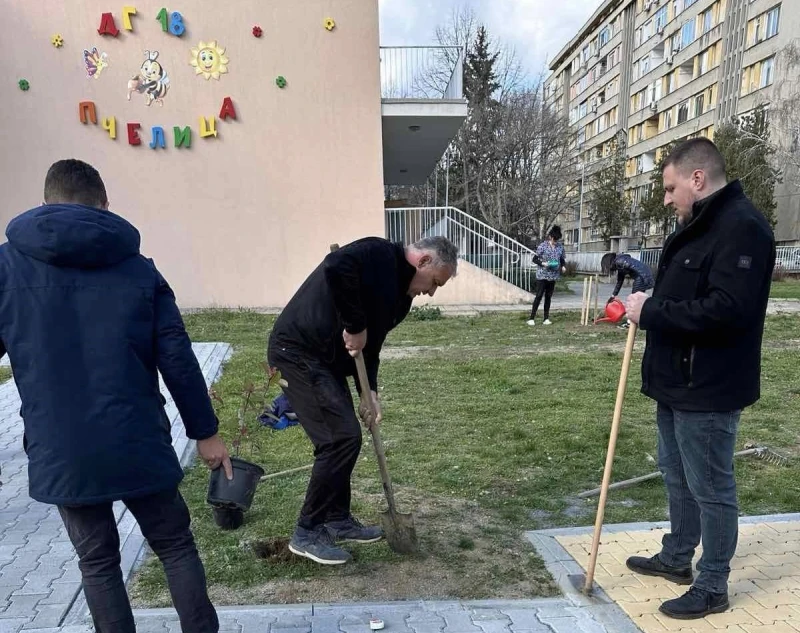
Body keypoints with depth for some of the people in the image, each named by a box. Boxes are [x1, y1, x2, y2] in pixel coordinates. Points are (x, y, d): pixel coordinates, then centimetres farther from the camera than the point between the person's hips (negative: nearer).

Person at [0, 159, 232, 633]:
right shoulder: (139, 268, 1)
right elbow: (177, 358, -3)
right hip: (138, 445, 0)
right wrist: (206, 431, 5)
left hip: (59, 453, 1)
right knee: (176, 546, 17)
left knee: (98, 562, 18)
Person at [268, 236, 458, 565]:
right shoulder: (379, 254, -14)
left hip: (326, 359, 10)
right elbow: (336, 267, -35)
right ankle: (306, 534, 5)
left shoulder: (400, 293, 14)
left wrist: (370, 392, 0)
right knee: (342, 437, -10)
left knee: (341, 437, 13)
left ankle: (337, 520, 29)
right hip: (297, 351, -10)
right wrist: (355, 326, -25)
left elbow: (371, 345, 14)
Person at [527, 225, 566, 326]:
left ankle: (546, 318, 16)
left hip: (553, 276, 5)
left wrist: (563, 266, -6)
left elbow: (562, 259, 14)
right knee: (539, 296, -6)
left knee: (548, 297, 9)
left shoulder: (560, 247, 4)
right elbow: (535, 259, -6)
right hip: (542, 275, -5)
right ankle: (532, 318, -2)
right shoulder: (543, 246, -10)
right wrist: (543, 263, -22)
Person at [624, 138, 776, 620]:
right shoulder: (698, 224, 14)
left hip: (709, 389, -10)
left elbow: (727, 309, -29)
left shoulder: (742, 226, -18)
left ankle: (713, 587, 22)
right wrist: (647, 301, 3)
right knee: (678, 478, 22)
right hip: (678, 382, 10)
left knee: (711, 489, 5)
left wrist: (651, 311, -23)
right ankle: (677, 558, 40)